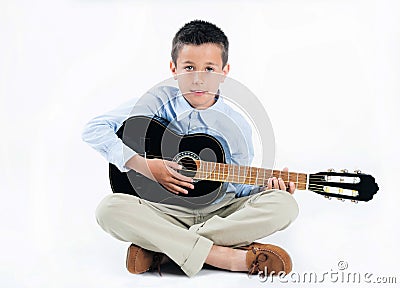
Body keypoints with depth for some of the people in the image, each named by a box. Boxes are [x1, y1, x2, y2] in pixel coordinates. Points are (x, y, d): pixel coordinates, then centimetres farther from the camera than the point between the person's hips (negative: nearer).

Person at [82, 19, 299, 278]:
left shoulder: (237, 126, 1)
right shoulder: (159, 102, -3)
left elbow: (238, 187, 9)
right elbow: (94, 130, -9)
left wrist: (265, 189, -12)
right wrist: (143, 165, -17)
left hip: (222, 212, 2)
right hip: (167, 212, -1)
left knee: (285, 204, -24)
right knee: (110, 208, -29)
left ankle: (163, 249, -26)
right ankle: (224, 256, -33)